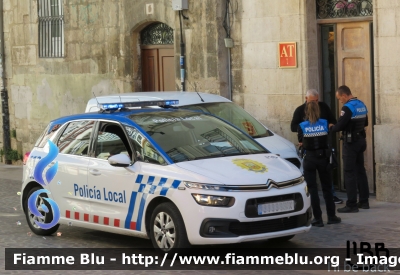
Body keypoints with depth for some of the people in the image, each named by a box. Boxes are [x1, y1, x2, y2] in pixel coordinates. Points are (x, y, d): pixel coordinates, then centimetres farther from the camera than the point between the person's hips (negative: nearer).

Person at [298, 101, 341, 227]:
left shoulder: (302, 126, -6)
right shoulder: (324, 123, -3)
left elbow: (301, 142, 4)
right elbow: (328, 140, 7)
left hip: (309, 158, -2)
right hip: (323, 157, 2)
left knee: (312, 189, 4)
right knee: (327, 188, 15)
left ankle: (318, 219, 2)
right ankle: (331, 216, 20)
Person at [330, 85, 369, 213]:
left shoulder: (348, 108, -19)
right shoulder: (362, 105, 9)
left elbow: (340, 126, -21)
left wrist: (331, 128, -3)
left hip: (351, 142, -9)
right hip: (361, 140, 9)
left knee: (349, 173, -5)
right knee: (360, 170, 16)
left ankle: (351, 205, -6)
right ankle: (364, 201, 21)